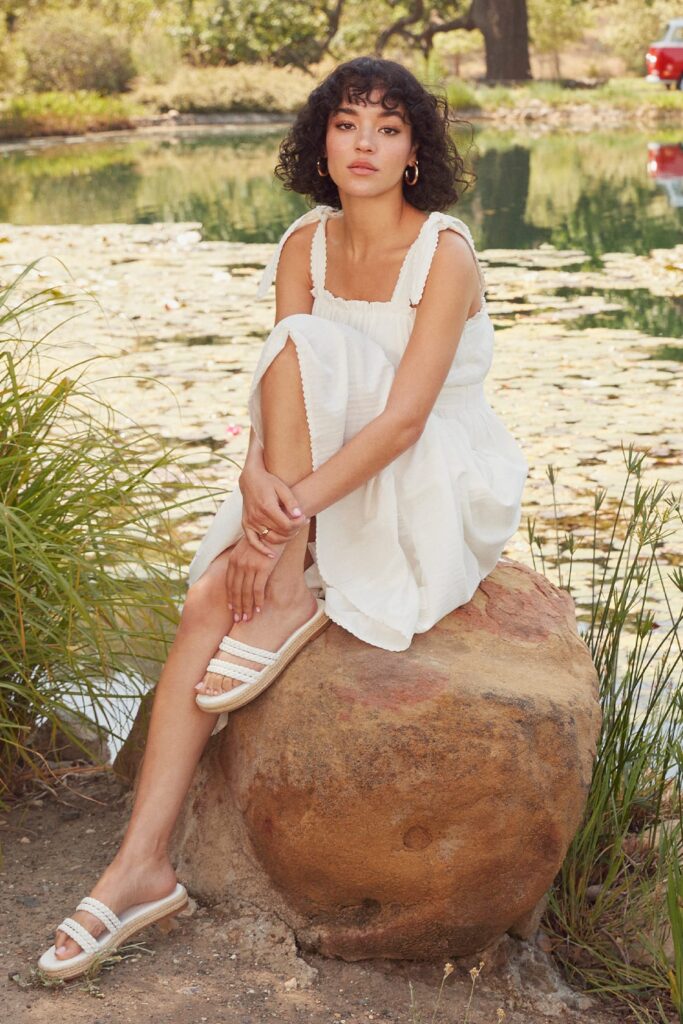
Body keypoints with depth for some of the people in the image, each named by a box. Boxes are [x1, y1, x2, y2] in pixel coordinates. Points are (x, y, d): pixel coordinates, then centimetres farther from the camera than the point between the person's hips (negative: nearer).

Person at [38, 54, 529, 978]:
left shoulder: (444, 253, -16)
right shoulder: (307, 244, 2)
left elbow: (403, 418, -25)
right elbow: (279, 397, -6)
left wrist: (290, 513, -33)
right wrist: (259, 476, -28)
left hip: (444, 493, -5)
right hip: (336, 491, 5)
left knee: (305, 343, -27)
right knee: (209, 599, -20)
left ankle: (289, 600, -19)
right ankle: (143, 866, -19)